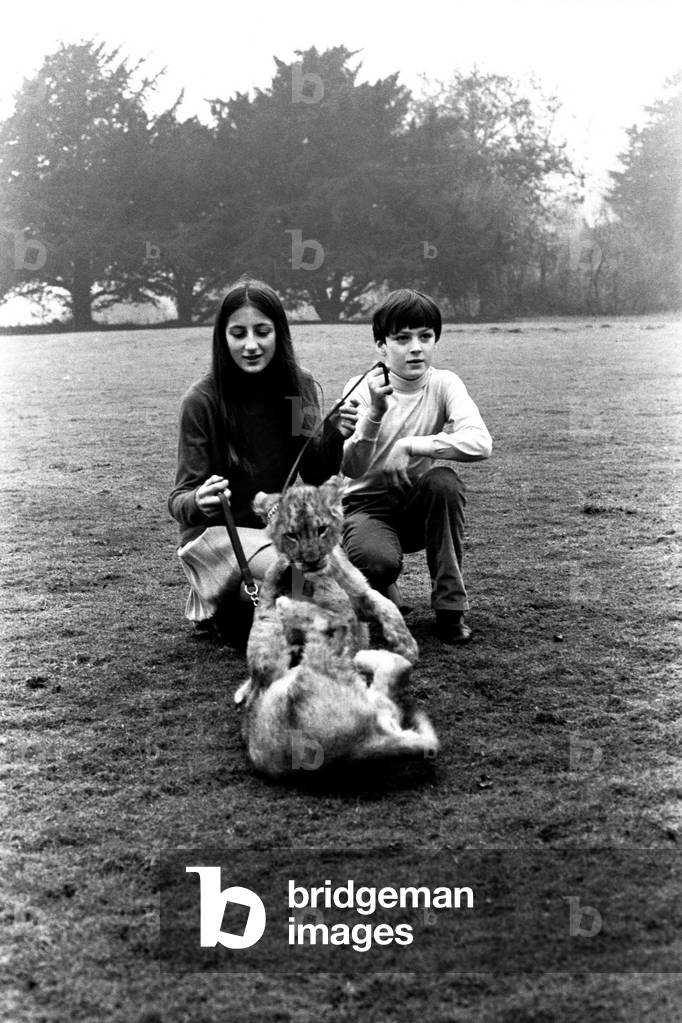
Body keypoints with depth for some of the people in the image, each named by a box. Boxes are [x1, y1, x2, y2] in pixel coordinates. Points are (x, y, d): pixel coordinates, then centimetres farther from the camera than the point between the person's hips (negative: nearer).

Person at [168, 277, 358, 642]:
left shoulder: (299, 386, -2)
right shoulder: (202, 400, -15)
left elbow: (313, 474, 2)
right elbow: (179, 499, -14)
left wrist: (333, 436, -18)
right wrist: (198, 502, -38)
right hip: (217, 531, -6)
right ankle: (223, 610, 0)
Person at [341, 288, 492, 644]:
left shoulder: (444, 384, -9)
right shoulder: (362, 389, -12)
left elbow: (480, 444, -28)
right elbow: (351, 469, -24)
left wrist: (410, 446, -30)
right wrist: (375, 414, -38)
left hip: (417, 507, 3)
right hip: (365, 505, -2)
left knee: (444, 480, -31)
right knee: (378, 562, -35)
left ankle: (450, 607, -17)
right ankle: (381, 594, 7)